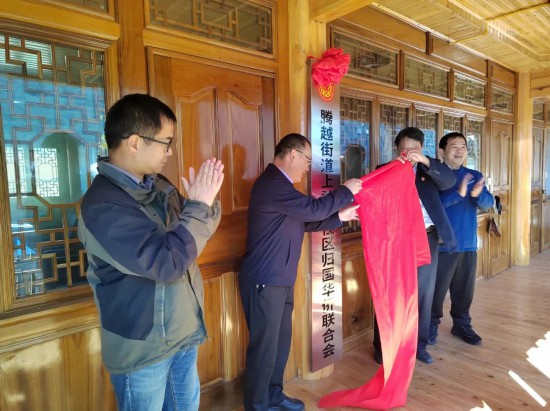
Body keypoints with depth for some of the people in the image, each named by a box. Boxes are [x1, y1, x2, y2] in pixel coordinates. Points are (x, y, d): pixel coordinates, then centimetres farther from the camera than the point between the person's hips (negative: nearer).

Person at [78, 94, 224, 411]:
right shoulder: (103, 205, -25)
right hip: (143, 347, -7)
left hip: (184, 332, 7)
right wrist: (199, 203, -24)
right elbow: (166, 262, -32)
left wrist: (207, 200, -9)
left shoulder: (157, 185, 1)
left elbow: (195, 232, 11)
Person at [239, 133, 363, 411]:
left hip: (280, 279, 10)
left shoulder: (280, 183, 15)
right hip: (265, 281, -10)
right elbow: (314, 209, -23)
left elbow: (305, 221, 18)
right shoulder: (272, 184, -21)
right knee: (264, 346, 3)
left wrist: (339, 217, 9)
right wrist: (346, 190, -8)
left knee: (281, 341, 19)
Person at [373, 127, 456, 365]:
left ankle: (419, 345, 30)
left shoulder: (428, 170, 9)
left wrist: (425, 161, -23)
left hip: (427, 239, 3)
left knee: (423, 295, 13)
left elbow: (449, 181, -10)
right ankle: (382, 347, 19)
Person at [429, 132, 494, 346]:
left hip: (468, 244, 5)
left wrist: (478, 194, -26)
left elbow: (488, 203, -4)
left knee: (464, 289, 16)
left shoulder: (475, 176, 9)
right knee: (437, 288, 6)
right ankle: (431, 325, 23)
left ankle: (461, 324, 33)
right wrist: (458, 193, -31)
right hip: (442, 245, -4)